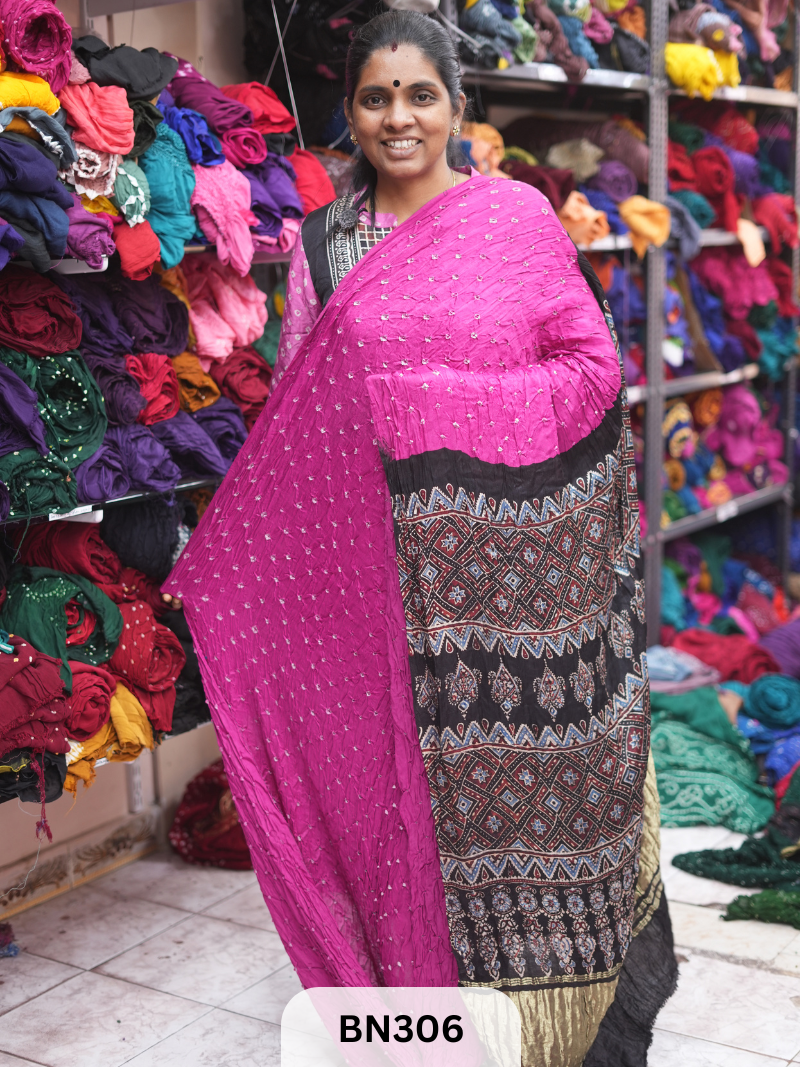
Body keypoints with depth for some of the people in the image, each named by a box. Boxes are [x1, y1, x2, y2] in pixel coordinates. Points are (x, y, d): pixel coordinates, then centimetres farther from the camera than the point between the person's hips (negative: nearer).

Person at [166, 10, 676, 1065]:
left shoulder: (517, 215, 0)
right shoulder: (323, 243, 8)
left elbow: (595, 362, -1)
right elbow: (296, 416, 8)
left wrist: (455, 406, -13)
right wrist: (231, 564, 0)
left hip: (521, 564, -2)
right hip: (400, 571, 2)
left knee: (540, 764, 7)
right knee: (424, 766, 7)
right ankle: (446, 972, 23)